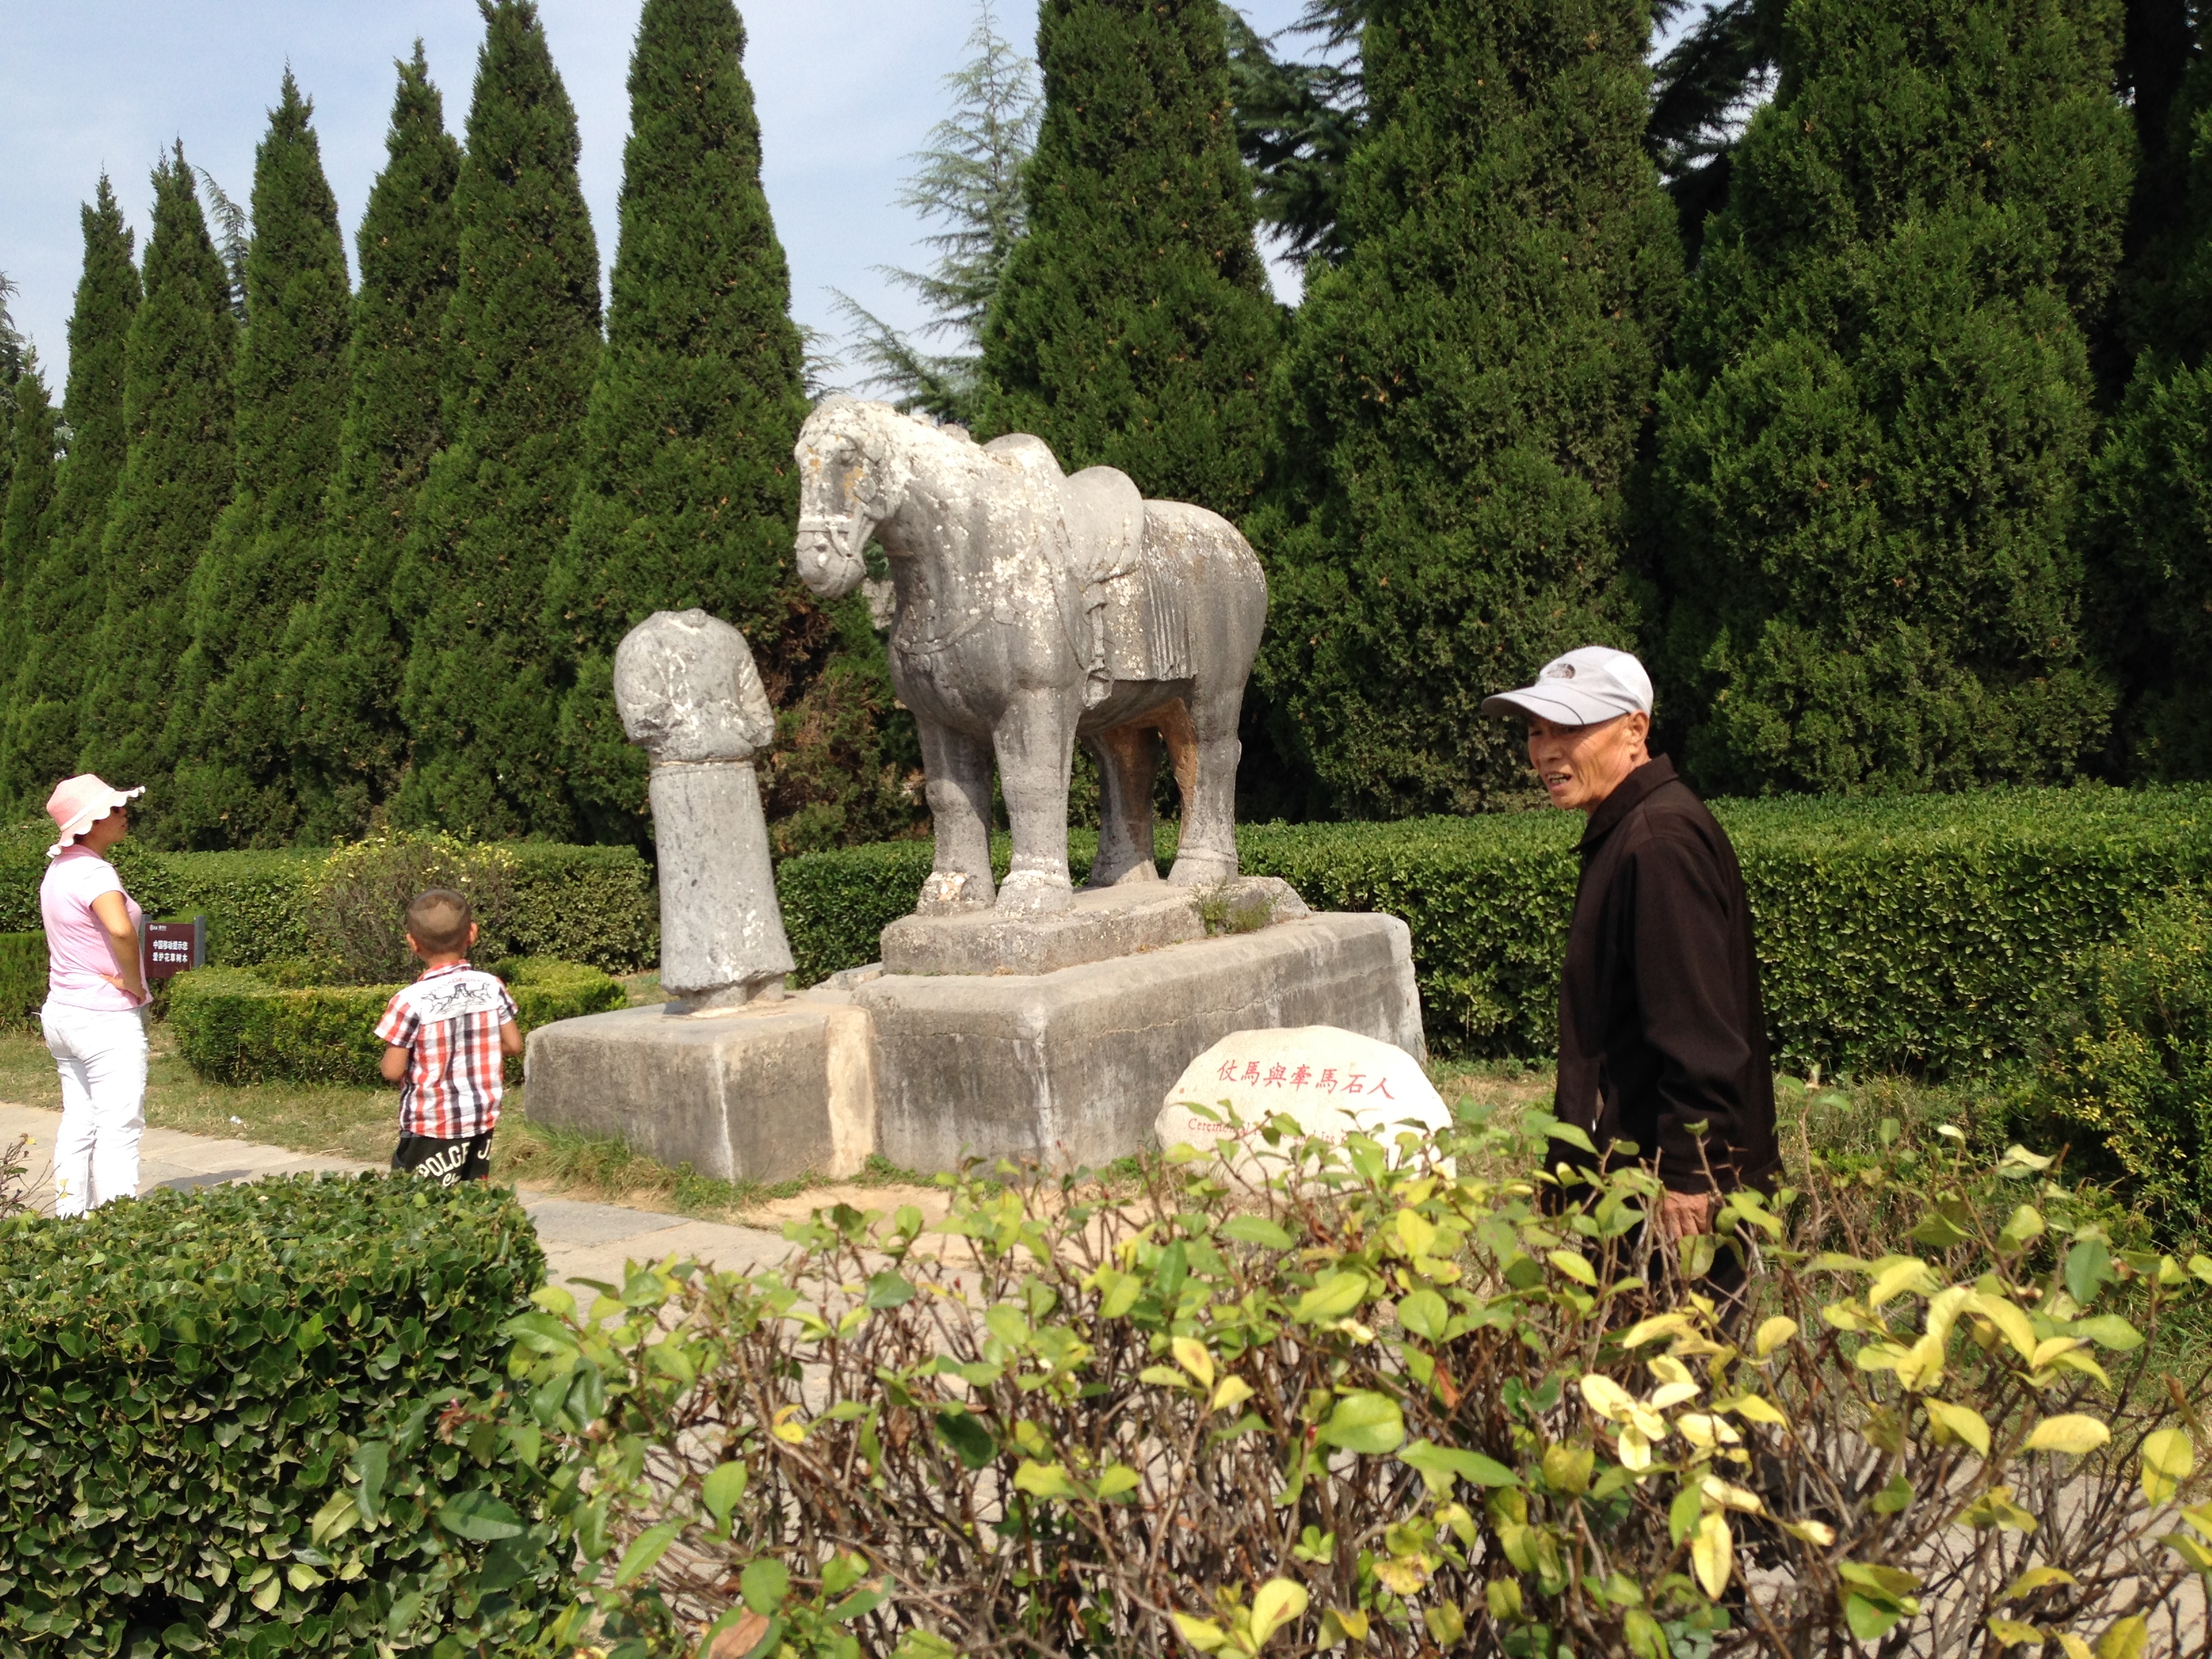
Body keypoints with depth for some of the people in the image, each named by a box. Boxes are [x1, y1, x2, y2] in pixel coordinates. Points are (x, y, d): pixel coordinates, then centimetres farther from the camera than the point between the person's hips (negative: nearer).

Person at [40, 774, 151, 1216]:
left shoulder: (58, 868, 10)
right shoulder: (94, 872, -19)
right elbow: (120, 929, -38)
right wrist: (135, 984, -21)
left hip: (62, 1011, 9)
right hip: (107, 1019, -9)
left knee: (78, 1123, 15)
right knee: (119, 1130, -6)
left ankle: (70, 1219, 21)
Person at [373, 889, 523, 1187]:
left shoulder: (411, 1001, -16)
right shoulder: (491, 987, -5)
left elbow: (392, 1071, -12)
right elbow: (514, 1044, 2)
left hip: (432, 1127, -5)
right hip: (482, 1119, 5)